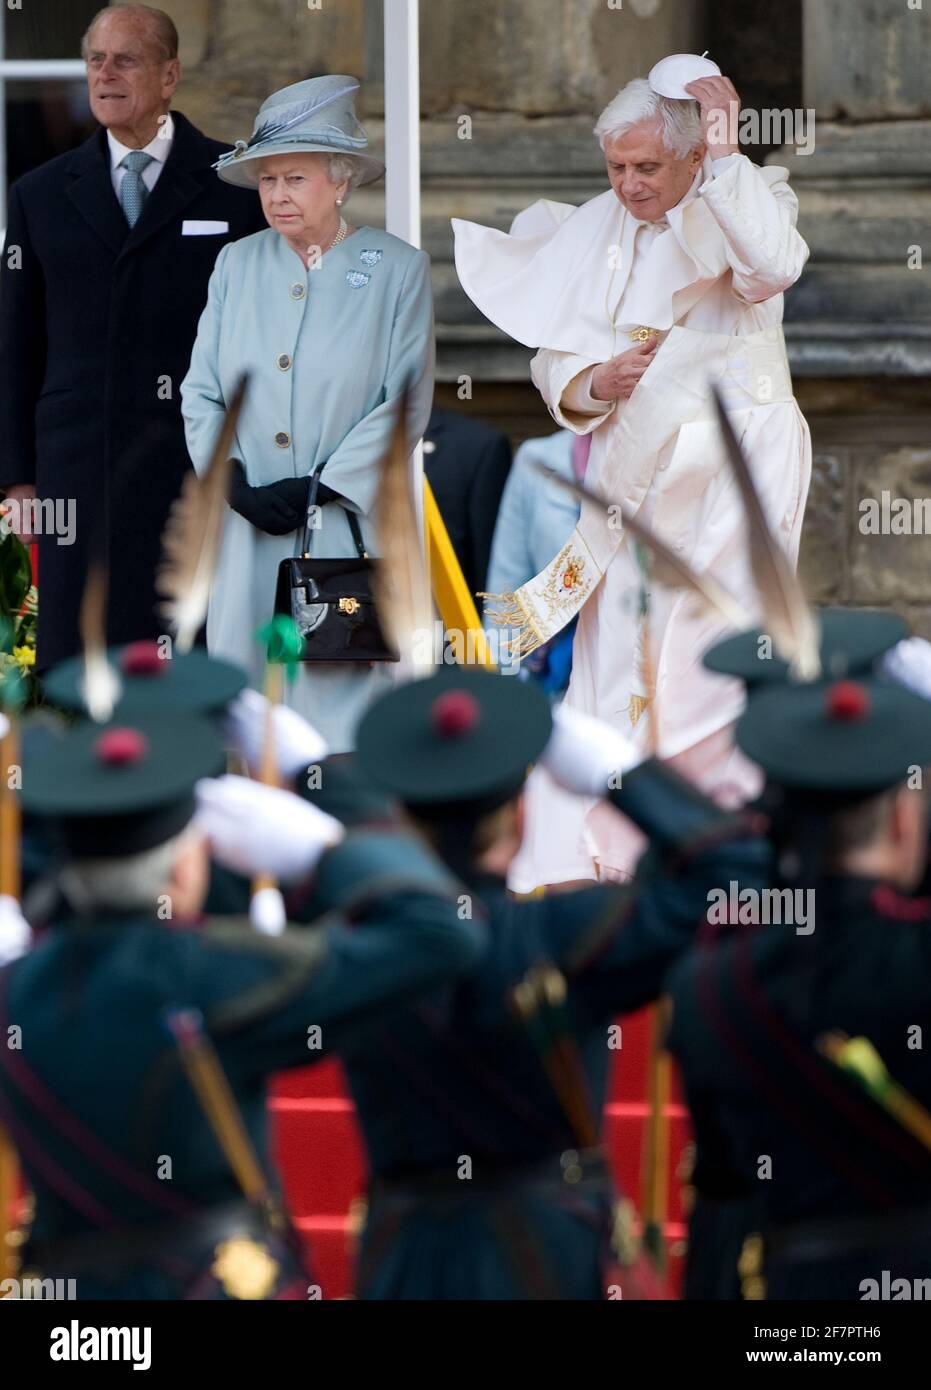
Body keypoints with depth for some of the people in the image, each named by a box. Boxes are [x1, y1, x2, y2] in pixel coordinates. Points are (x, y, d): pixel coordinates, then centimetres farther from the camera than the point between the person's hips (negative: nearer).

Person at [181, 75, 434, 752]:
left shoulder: (398, 270, 1)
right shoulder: (237, 265, 12)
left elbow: (406, 403, -3)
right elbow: (202, 392, 10)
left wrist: (317, 489, -11)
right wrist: (237, 487, -7)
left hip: (351, 524, -3)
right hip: (249, 528, 3)